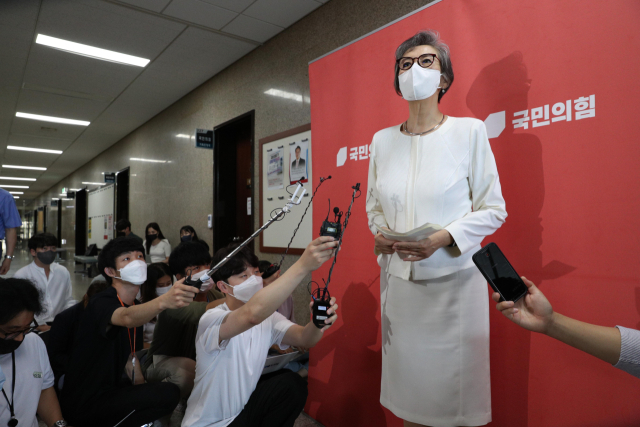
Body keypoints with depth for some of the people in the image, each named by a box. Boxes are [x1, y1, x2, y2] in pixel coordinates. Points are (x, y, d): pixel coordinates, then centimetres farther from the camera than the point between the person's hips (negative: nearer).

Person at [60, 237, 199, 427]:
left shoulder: (136, 306, 6)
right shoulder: (102, 303, -19)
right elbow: (126, 318, -44)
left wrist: (143, 387, 3)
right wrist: (164, 301, -62)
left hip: (110, 389, 8)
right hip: (84, 404, -8)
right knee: (169, 394, -21)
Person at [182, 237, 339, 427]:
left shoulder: (267, 316, -4)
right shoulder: (211, 320, -25)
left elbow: (304, 338, -20)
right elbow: (253, 313, -46)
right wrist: (302, 266, -53)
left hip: (243, 410, 6)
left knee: (293, 384, -15)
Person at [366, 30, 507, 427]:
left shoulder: (469, 130, -4)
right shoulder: (382, 139, 8)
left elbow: (493, 209, -4)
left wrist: (443, 238, -18)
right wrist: (380, 235, -4)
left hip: (453, 278, -3)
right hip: (398, 278, 3)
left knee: (455, 386, 6)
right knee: (407, 385, 12)